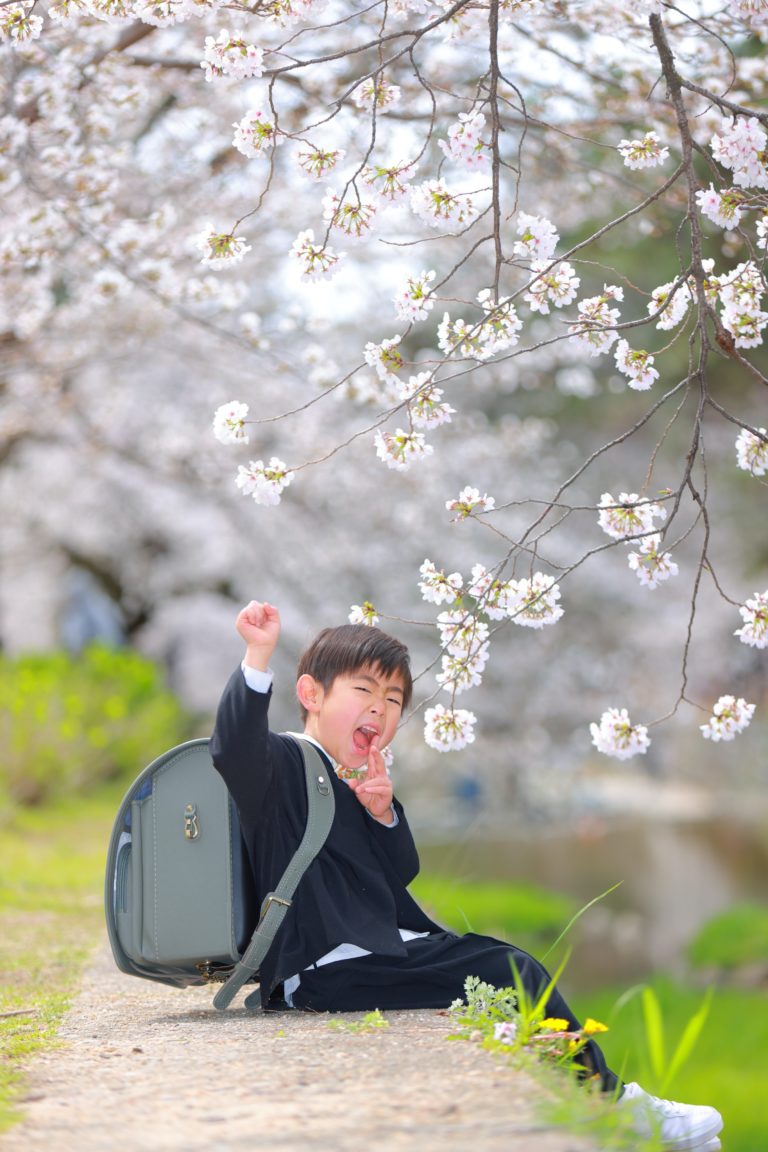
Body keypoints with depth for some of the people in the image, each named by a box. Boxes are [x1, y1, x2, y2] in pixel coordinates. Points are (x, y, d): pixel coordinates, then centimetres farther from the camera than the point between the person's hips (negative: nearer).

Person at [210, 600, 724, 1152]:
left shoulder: (356, 785, 21)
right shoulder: (281, 761, -6)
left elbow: (401, 872, 15)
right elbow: (235, 749, -30)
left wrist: (383, 815, -5)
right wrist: (258, 657, -41)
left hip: (386, 950, 10)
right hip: (330, 970, -10)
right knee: (511, 975, -17)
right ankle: (612, 1101, -2)